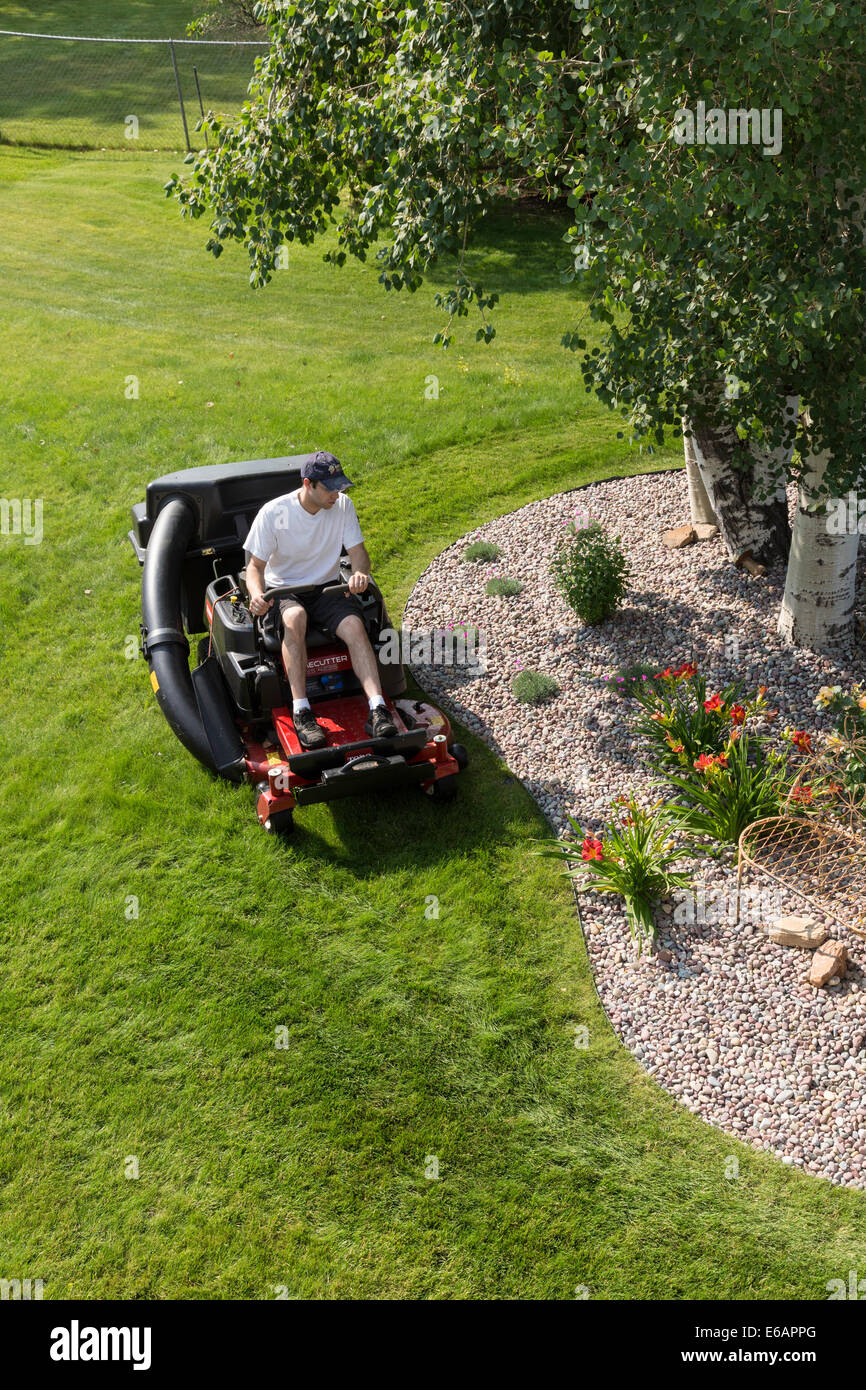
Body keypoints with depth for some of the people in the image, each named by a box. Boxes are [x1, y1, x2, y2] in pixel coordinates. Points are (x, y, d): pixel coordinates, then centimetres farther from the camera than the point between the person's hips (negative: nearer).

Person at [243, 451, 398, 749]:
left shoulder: (343, 505, -3)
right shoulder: (273, 513, -12)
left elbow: (358, 551, -2)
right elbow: (256, 565, -7)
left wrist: (360, 572, -28)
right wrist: (256, 594, -30)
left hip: (327, 587, 3)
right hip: (284, 589, -3)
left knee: (355, 625, -28)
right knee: (295, 618, -38)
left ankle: (377, 709, -38)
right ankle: (301, 712, -42)